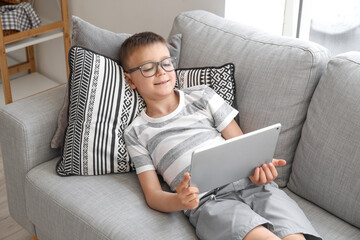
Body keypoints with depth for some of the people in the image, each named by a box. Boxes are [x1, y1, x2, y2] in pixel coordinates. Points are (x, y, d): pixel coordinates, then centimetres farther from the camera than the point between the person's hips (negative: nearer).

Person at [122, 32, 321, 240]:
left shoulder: (203, 96, 20)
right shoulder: (136, 133, 16)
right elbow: (152, 195, 9)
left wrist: (258, 165, -8)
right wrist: (178, 201, -15)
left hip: (248, 183, 3)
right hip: (207, 201, -2)